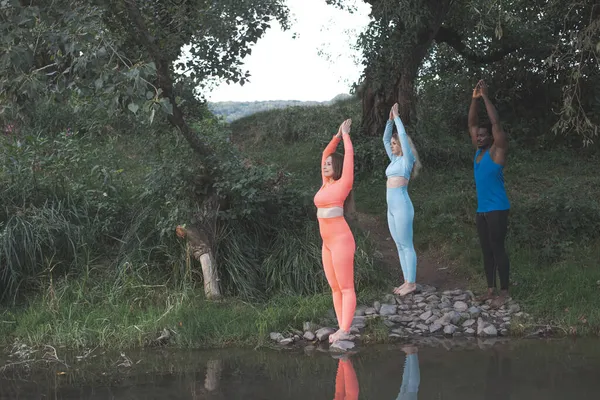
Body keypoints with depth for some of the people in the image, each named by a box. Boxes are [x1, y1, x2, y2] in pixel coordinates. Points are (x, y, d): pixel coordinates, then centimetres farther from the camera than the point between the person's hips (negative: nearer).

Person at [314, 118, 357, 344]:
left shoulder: (344, 182, -5)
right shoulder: (327, 183, 15)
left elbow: (349, 155, -4)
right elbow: (326, 153, 24)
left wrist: (346, 134, 8)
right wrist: (337, 135, 21)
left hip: (341, 240, -9)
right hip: (328, 243, 9)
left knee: (346, 288, -9)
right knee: (335, 288, 7)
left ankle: (344, 331, -12)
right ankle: (342, 329, 10)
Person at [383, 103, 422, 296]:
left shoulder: (407, 159, -4)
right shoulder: (394, 160, 16)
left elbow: (403, 135, -13)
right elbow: (385, 139, 21)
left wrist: (397, 117, -5)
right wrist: (390, 120, 13)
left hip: (402, 206, -9)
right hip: (392, 207, 9)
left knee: (407, 245, -5)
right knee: (400, 246, 10)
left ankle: (411, 283, -2)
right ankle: (407, 281, 14)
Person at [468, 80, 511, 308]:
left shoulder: (497, 150, -7)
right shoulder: (479, 151, 11)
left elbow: (496, 123, -16)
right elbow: (471, 123, 12)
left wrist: (485, 97, -13)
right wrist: (474, 99, 2)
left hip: (497, 210, -8)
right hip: (481, 210, 8)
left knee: (497, 249, -6)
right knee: (486, 250, 10)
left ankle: (504, 292, -2)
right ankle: (491, 289, 16)